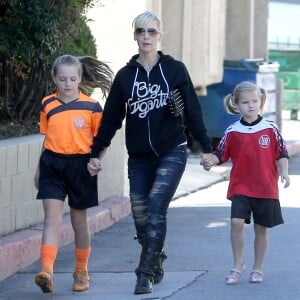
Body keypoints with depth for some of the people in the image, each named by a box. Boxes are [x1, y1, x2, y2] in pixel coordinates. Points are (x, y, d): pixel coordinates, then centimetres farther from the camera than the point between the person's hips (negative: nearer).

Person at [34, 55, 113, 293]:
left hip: (80, 165, -1)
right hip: (52, 164, 1)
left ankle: (81, 272, 26)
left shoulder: (92, 106, -3)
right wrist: (39, 169, 19)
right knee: (52, 217, -12)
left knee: (79, 221, 11)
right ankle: (46, 271, -21)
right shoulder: (48, 105, 4)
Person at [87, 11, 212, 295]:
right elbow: (111, 118, 9)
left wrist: (207, 148, 2)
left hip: (171, 152, -3)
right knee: (140, 216, 0)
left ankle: (145, 273, -15)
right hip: (139, 157, 3)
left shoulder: (175, 69, 0)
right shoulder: (125, 75, 5)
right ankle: (156, 265, 22)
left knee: (156, 207, -17)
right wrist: (95, 153, 5)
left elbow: (193, 112, 2)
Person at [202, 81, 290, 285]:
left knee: (261, 228, 8)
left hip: (266, 188, 0)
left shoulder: (271, 129, -1)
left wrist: (284, 172, -8)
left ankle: (258, 269, 21)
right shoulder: (232, 132, 0)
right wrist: (210, 161, -17)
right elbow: (221, 154, 3)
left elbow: (282, 154, 5)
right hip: (240, 187, 0)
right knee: (237, 222, -15)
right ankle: (238, 266, 1)